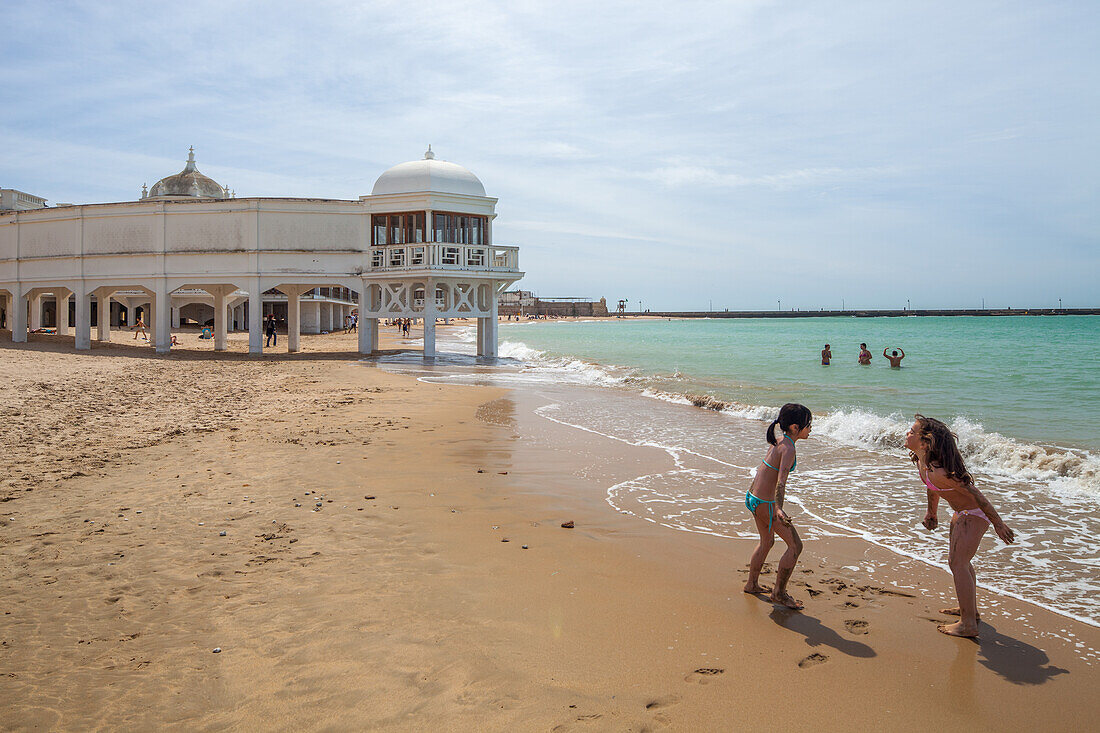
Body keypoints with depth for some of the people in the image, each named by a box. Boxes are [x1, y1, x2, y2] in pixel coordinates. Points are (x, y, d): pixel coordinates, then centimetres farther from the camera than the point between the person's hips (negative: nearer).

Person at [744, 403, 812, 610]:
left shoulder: (779, 438, 3)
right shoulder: (788, 449, -23)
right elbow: (781, 480, -35)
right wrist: (779, 509, -46)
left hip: (754, 498, 10)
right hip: (765, 504, -10)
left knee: (767, 541, 27)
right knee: (795, 545, 1)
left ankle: (752, 584, 41)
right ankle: (779, 593, 8)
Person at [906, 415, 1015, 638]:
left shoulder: (938, 471, -34)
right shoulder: (921, 461, -5)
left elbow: (975, 494, -27)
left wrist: (998, 523, -21)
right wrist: (931, 513, 27)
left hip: (974, 515, -10)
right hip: (962, 513, 10)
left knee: (957, 563, -8)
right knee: (959, 561, 22)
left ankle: (968, 624, 0)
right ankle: (969, 608, 41)